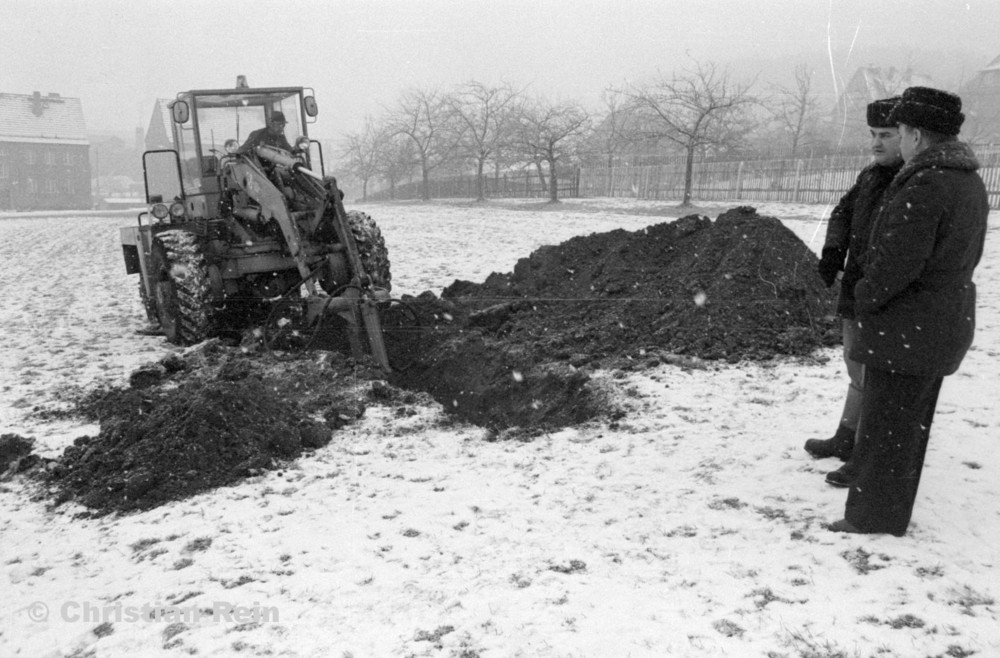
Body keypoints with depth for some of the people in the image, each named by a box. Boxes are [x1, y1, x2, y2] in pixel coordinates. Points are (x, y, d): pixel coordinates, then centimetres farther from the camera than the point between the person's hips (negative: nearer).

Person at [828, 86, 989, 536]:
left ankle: (874, 516, 14)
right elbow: (965, 255, 15)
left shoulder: (923, 184, -22)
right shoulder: (970, 182, 10)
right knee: (910, 422, 18)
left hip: (906, 327, -10)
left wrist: (865, 298, -9)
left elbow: (897, 262, -26)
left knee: (886, 426, 2)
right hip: (949, 319, 10)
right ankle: (892, 507, 32)